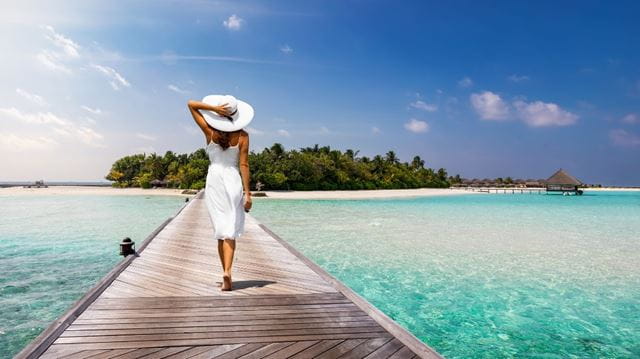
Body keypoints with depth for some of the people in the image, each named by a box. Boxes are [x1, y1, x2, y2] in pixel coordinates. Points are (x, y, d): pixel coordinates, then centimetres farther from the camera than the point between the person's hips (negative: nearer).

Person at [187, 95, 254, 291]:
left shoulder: (210, 132, -1)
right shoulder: (242, 136, -4)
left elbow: (191, 104, 7)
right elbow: (244, 165, -7)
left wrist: (214, 108, -7)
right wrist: (247, 192, -5)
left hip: (214, 181, 1)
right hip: (234, 181, -1)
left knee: (221, 230, 9)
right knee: (230, 231, 0)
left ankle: (226, 273, 14)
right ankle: (227, 270, -19)